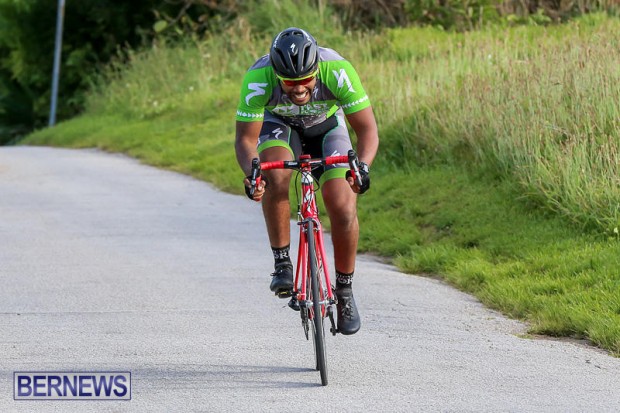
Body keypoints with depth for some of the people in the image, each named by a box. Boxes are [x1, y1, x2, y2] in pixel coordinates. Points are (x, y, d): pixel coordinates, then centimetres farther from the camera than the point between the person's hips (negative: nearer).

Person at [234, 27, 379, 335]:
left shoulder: (337, 71, -37)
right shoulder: (258, 79, -37)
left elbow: (367, 130, -32)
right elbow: (246, 138, -30)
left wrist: (363, 165, -51)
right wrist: (250, 173, -50)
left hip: (326, 126, 0)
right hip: (280, 125, 0)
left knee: (343, 208, -16)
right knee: (275, 175, -34)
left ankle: (345, 291, 6)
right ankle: (282, 263, -18)